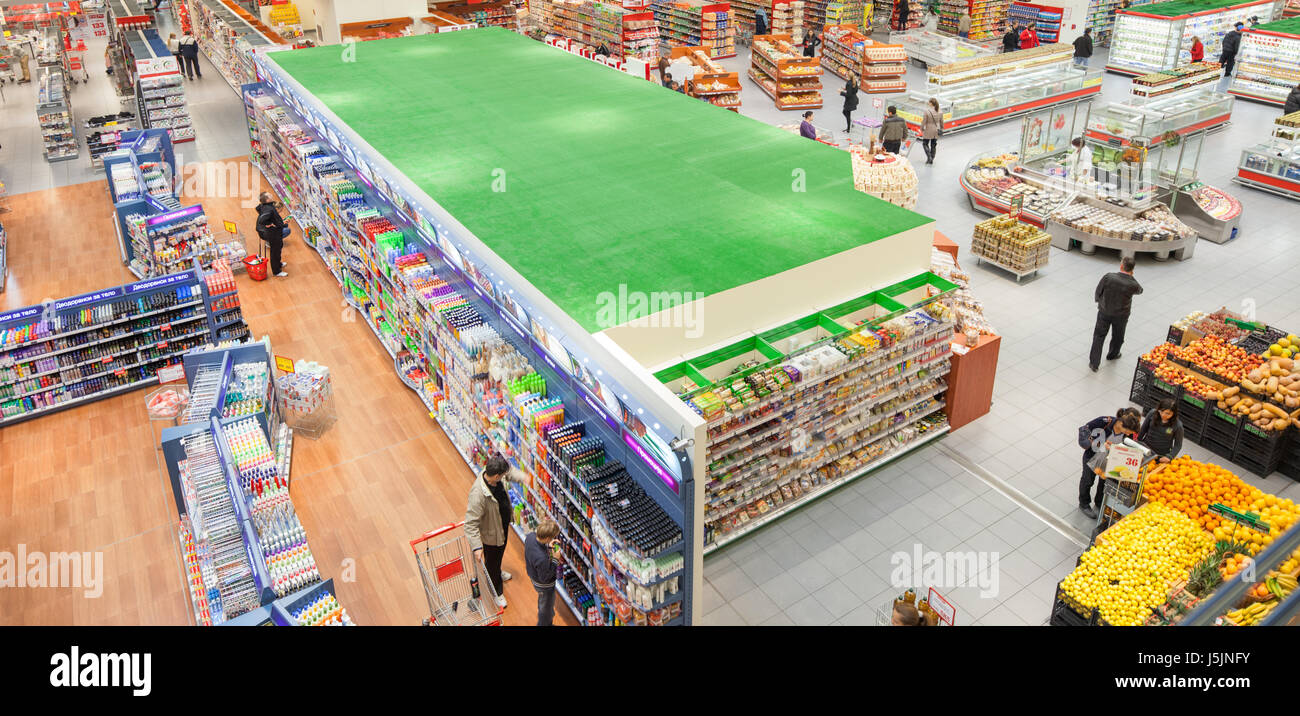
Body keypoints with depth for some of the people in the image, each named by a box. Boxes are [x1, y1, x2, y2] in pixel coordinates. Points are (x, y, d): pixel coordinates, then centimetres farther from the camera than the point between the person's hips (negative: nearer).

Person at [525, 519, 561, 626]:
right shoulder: (542, 559, -46)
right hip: (544, 585, -8)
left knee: (542, 605, 36)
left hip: (533, 576, 8)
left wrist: (548, 547, -13)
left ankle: (545, 623, 62)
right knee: (547, 608, 23)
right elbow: (545, 578, -29)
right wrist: (555, 560, -28)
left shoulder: (530, 536, -24)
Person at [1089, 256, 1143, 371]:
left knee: (1099, 336, 14)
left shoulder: (1108, 277, -24)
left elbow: (1097, 293, -12)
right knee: (1117, 336, 26)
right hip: (1121, 316, 1)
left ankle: (1094, 363, 13)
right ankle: (1112, 355, 50)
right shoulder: (1133, 285, -22)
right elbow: (1139, 290, 4)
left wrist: (1100, 301, 9)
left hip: (1104, 312, -1)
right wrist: (1131, 277, 1)